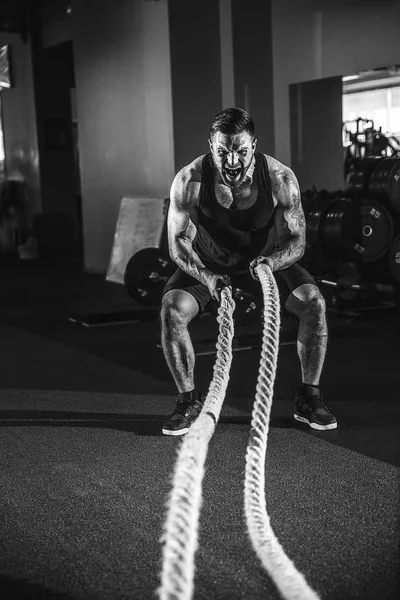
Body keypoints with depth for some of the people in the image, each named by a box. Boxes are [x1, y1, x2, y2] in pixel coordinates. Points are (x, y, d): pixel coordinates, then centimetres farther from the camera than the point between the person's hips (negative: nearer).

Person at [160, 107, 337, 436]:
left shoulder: (280, 179, -24)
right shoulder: (189, 180, -25)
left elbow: (296, 241, -20)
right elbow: (178, 241, -21)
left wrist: (272, 261, -43)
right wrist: (206, 276, -40)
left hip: (266, 258, 1)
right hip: (205, 262, 0)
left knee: (314, 303, -21)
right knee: (172, 310, -26)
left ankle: (309, 397, -3)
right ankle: (189, 401, -8)